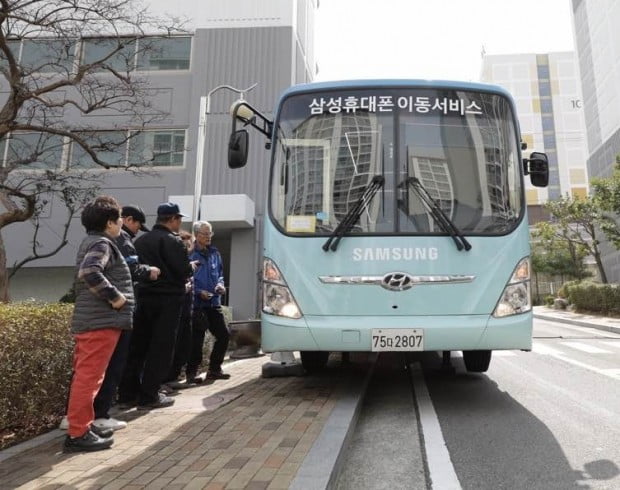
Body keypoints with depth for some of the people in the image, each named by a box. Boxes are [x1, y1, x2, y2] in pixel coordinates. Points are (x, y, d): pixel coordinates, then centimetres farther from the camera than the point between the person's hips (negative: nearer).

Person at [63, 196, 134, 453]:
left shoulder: (92, 242, 18)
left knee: (86, 376, 15)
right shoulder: (101, 243, -13)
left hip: (90, 319, 10)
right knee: (88, 377, -6)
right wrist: (115, 297, -21)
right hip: (100, 321, -10)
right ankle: (77, 434, 0)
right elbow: (90, 272, -30)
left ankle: (84, 426, 25)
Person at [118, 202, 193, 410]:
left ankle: (127, 393, 17)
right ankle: (149, 396, 3)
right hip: (168, 299, -7)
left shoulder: (141, 240, 13)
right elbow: (184, 271, -15)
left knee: (137, 346, 12)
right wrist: (191, 267, 5)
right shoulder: (172, 241, -10)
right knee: (161, 348, -1)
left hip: (144, 297, 7)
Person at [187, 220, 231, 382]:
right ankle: (192, 371, 15)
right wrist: (199, 292, -17)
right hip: (197, 304, -7)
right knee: (196, 339, -1)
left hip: (214, 302, 7)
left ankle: (214, 369, 22)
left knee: (223, 335, 7)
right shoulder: (190, 254, -8)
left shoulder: (214, 253, 12)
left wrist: (220, 284, 2)